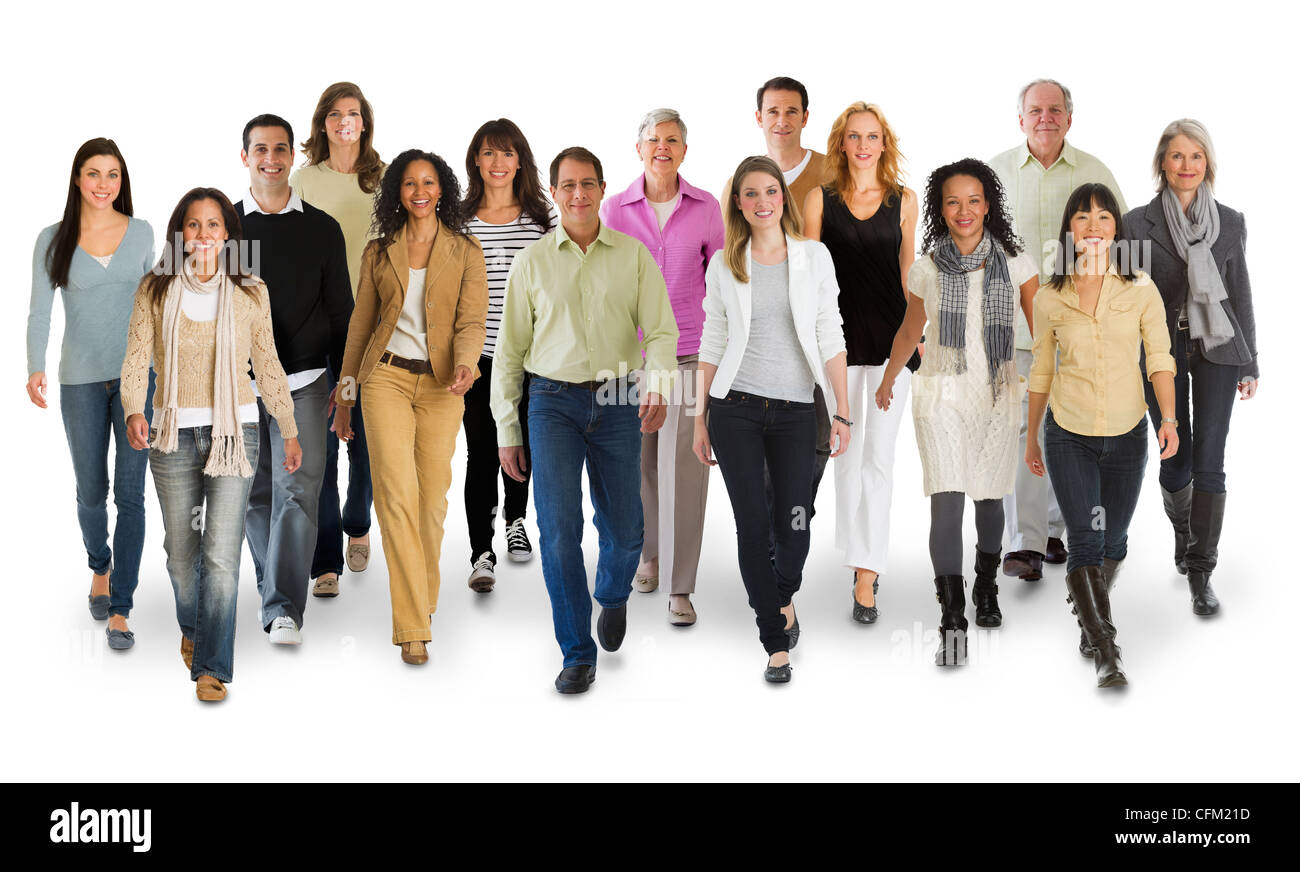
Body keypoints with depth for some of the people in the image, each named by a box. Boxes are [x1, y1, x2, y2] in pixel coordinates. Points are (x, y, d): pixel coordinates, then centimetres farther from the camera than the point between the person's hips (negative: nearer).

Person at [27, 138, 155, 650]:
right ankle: (100, 572, 39)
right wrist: (35, 369, -20)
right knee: (91, 491, 11)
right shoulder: (53, 240, 0)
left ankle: (119, 610, -2)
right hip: (82, 379, 0)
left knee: (130, 493, -6)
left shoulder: (141, 233, 5)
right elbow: (39, 310, -5)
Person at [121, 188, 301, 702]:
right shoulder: (155, 290, 3)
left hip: (234, 432, -1)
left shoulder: (250, 293, 4)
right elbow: (136, 357, -3)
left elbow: (268, 367, 12)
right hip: (173, 433, 1)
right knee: (181, 551, 12)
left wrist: (290, 431, 14)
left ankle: (211, 666, -4)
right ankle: (191, 627, 41)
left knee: (222, 555, -10)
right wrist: (134, 412, -21)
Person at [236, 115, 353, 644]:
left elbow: (341, 311, 9)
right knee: (256, 495, 8)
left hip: (303, 382, -1)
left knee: (297, 491, -12)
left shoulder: (322, 229, 6)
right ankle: (274, 591, 24)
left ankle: (284, 610, -12)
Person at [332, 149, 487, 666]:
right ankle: (412, 628, -15)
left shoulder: (466, 253, 7)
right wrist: (344, 397, 14)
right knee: (397, 493, -13)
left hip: (441, 386, 0)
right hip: (387, 376, 0)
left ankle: (425, 598, 27)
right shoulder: (379, 253, 10)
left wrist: (466, 364, -24)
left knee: (432, 498, 3)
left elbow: (472, 320, -3)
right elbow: (360, 325, 14)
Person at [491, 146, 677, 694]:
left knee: (623, 530, 8)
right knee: (559, 529, -10)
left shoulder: (634, 255, 4)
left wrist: (658, 385, -23)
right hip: (553, 402, 0)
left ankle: (612, 597, 43)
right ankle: (577, 654, 1)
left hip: (617, 402, 1)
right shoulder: (531, 262, 5)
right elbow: (509, 350, 8)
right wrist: (506, 430, 6)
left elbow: (661, 330, -2)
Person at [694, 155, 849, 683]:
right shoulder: (723, 264, 4)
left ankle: (784, 597, 32)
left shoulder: (814, 256, 2)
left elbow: (830, 340, 2)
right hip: (735, 408, 0)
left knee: (793, 525, -2)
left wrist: (843, 413, -3)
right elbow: (712, 344, 8)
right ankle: (776, 644, 10)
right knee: (753, 526, -2)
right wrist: (700, 420, 7)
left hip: (795, 411, 0)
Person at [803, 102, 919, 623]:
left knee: (879, 455, -4)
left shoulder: (903, 200, 5)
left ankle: (865, 574, -3)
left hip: (891, 336, 0)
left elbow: (909, 272, 11)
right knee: (848, 450, 10)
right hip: (839, 335, 1)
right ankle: (861, 555, 26)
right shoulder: (820, 199, 3)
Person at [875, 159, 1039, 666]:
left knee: (990, 498, 13)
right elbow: (910, 330, 15)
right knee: (946, 503, -12)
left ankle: (986, 591, 37)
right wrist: (887, 381, 26)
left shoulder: (1015, 263, -2)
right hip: (942, 395, -1)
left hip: (998, 395, 1)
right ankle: (952, 624, -12)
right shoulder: (925, 269, 0)